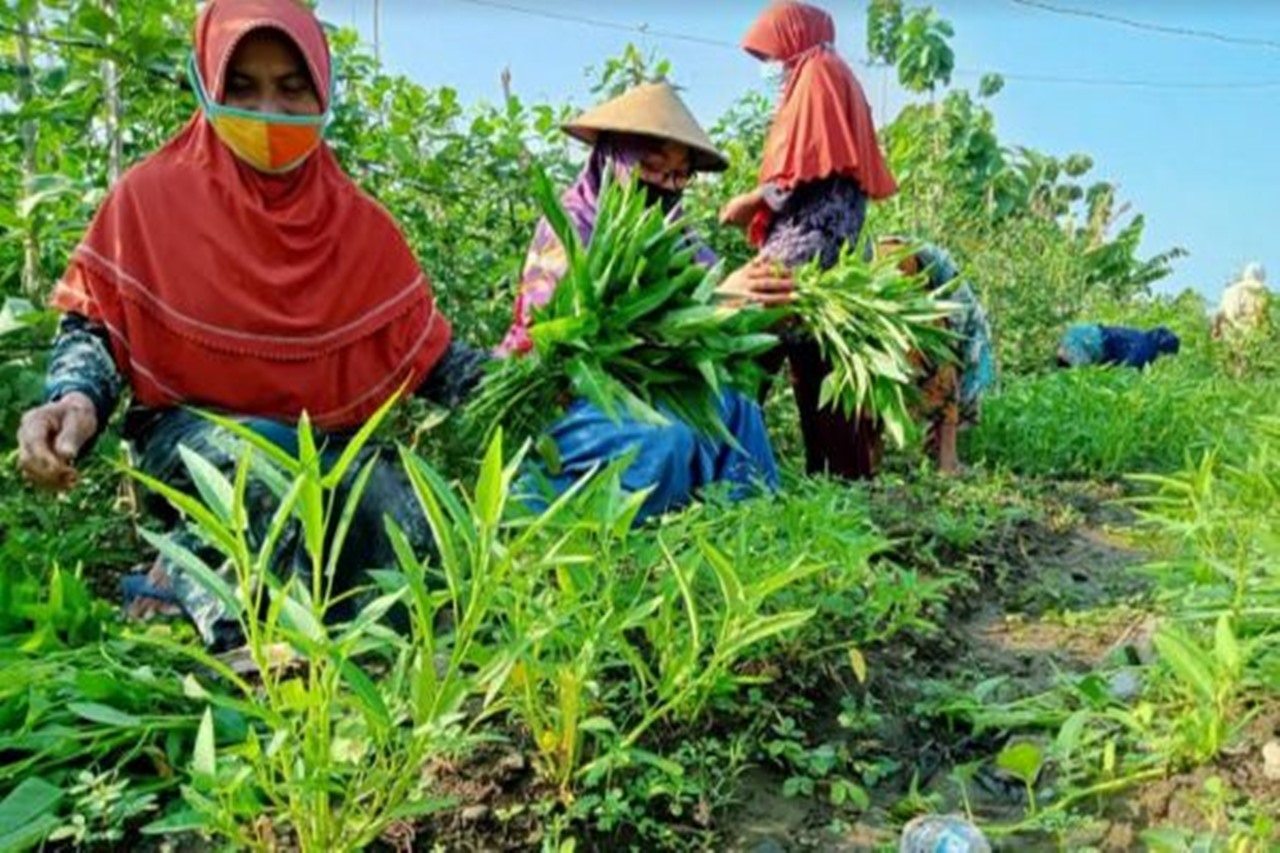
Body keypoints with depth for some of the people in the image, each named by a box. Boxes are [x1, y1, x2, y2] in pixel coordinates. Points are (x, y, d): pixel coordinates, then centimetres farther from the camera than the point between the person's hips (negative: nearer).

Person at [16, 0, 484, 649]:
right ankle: (222, 616, -12)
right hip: (187, 436, -3)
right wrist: (76, 399, -23)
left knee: (414, 539, -26)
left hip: (327, 447, 3)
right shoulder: (154, 196, -3)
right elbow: (93, 326, -1)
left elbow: (429, 351, 6)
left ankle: (184, 581, -12)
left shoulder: (358, 223, 4)